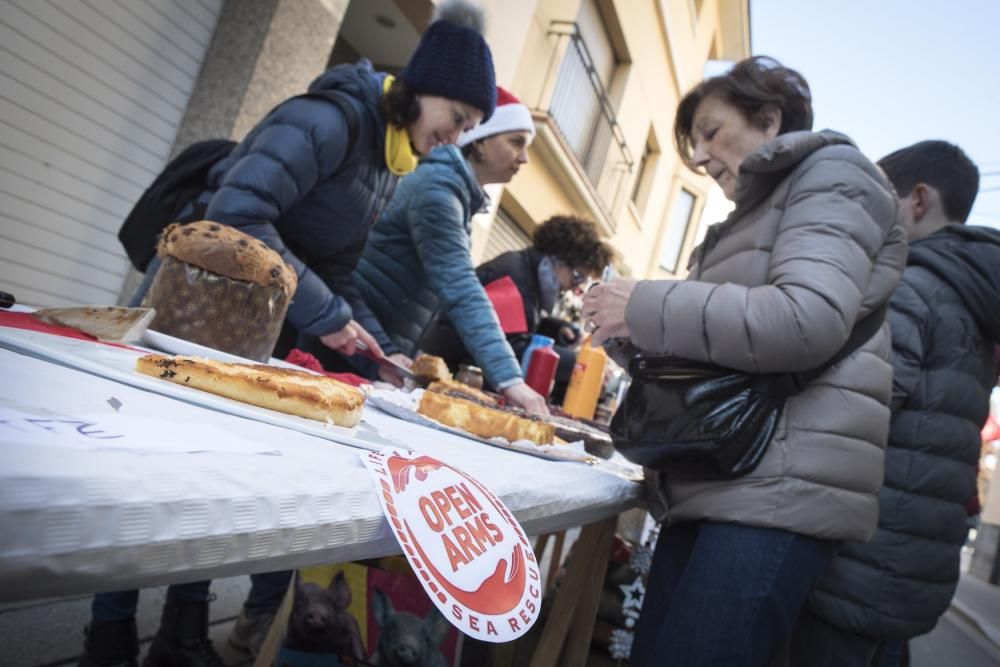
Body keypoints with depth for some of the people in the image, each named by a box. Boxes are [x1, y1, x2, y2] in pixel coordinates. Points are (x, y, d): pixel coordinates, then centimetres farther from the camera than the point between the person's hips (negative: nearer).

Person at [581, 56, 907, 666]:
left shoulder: (832, 174, 2)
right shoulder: (756, 215, 26)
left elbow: (807, 322, -19)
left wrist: (645, 305, -11)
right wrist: (630, 331, 7)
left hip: (779, 491, -8)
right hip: (716, 487, 9)